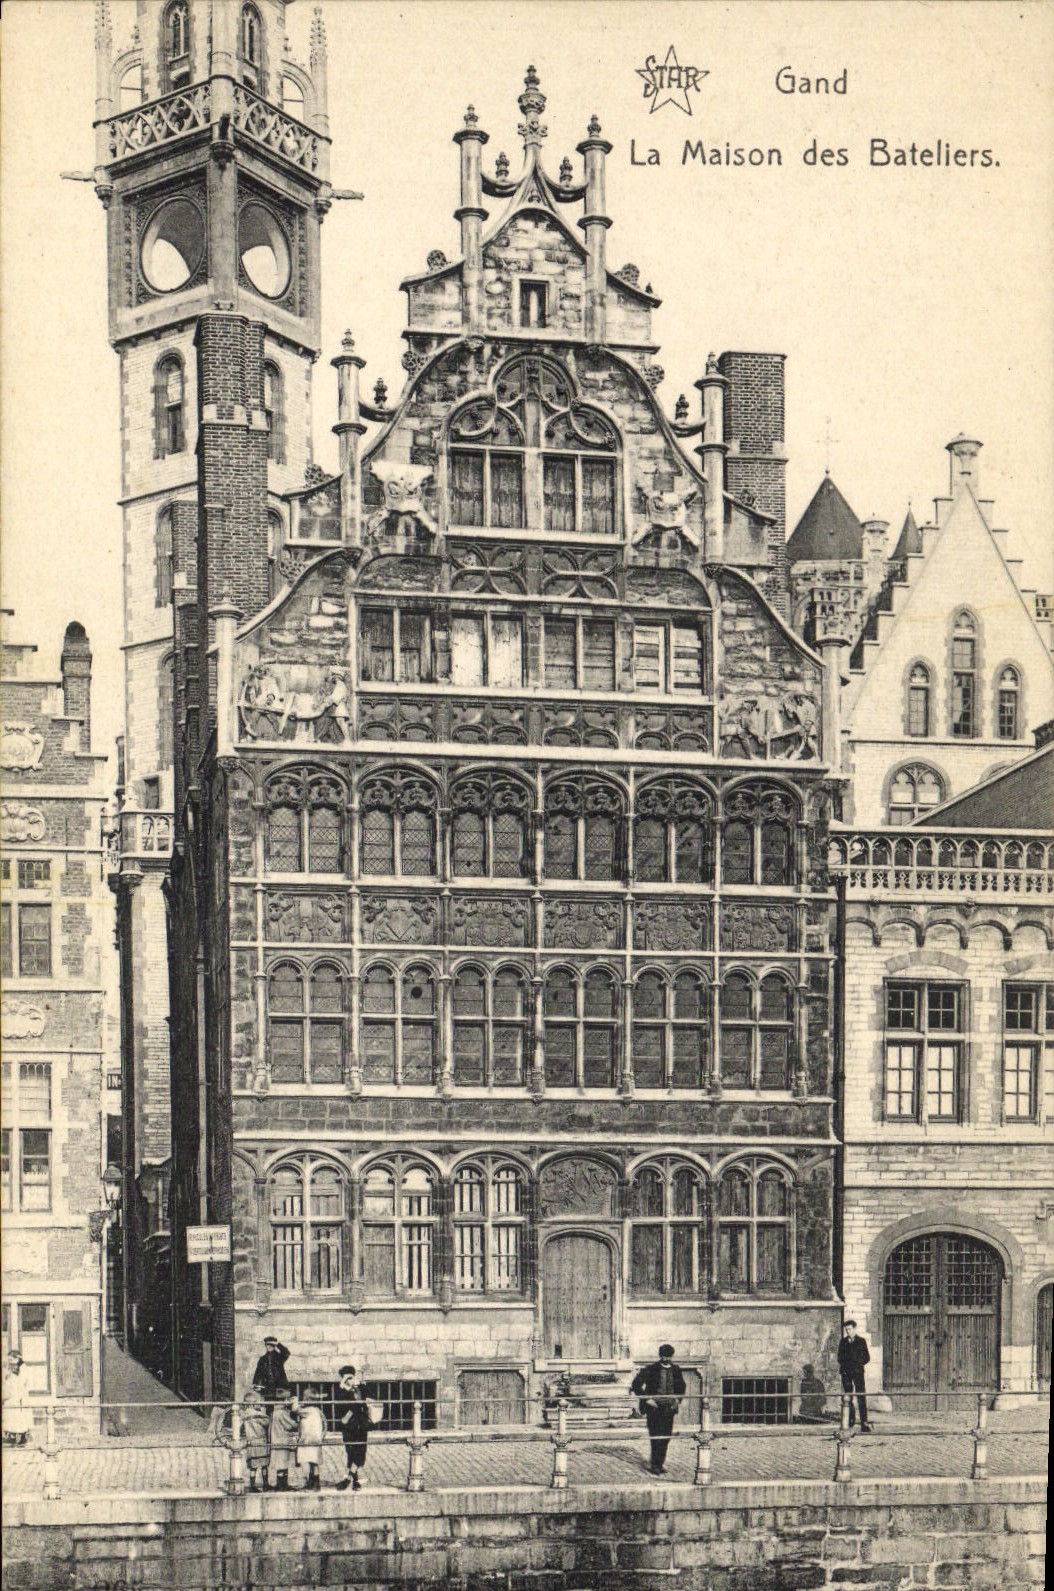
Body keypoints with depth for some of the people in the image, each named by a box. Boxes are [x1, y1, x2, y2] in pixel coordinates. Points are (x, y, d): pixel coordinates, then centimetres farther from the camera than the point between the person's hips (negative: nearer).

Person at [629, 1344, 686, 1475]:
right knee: (656, 1437, -7)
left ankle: (660, 1463, 13)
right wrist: (646, 1399, -10)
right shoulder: (651, 1370, -5)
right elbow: (636, 1384, -6)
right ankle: (655, 1465, -1)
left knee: (666, 1437, 4)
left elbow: (681, 1386, 26)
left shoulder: (676, 1370, 9)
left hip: (669, 1407, 4)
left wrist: (678, 1400, 12)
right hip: (654, 1407, -4)